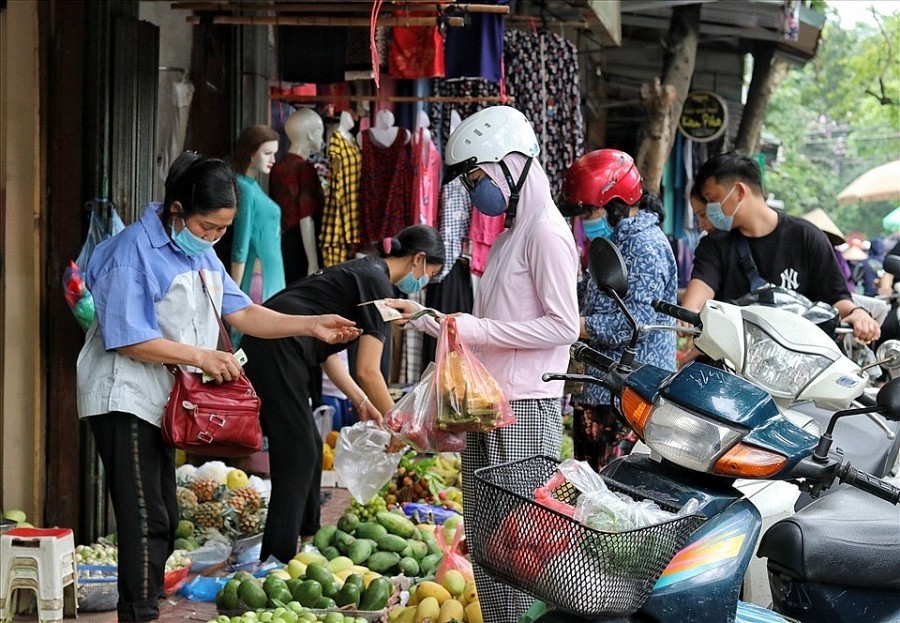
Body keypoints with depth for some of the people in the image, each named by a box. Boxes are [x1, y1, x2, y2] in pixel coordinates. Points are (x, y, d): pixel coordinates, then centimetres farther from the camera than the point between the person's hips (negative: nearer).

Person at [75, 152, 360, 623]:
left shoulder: (200, 252, 12)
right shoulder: (134, 251, -17)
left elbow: (241, 313, 11)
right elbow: (128, 339, -21)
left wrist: (311, 326, 0)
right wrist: (200, 357, -23)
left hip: (163, 400, 9)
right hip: (125, 399, -9)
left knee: (164, 517, 13)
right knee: (145, 519, -10)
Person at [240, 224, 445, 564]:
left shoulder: (362, 271, 21)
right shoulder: (378, 284, -8)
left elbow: (327, 351, 23)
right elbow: (367, 371, -11)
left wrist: (361, 402, 22)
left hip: (261, 347, 10)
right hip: (277, 352, -10)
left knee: (310, 449, 16)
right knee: (298, 456, -8)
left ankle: (306, 542, 23)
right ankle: (277, 560, -9)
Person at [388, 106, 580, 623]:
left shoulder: (546, 232, -10)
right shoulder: (510, 235, 19)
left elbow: (563, 325, -17)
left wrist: (480, 329, -18)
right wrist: (424, 317, 14)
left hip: (526, 409, -10)